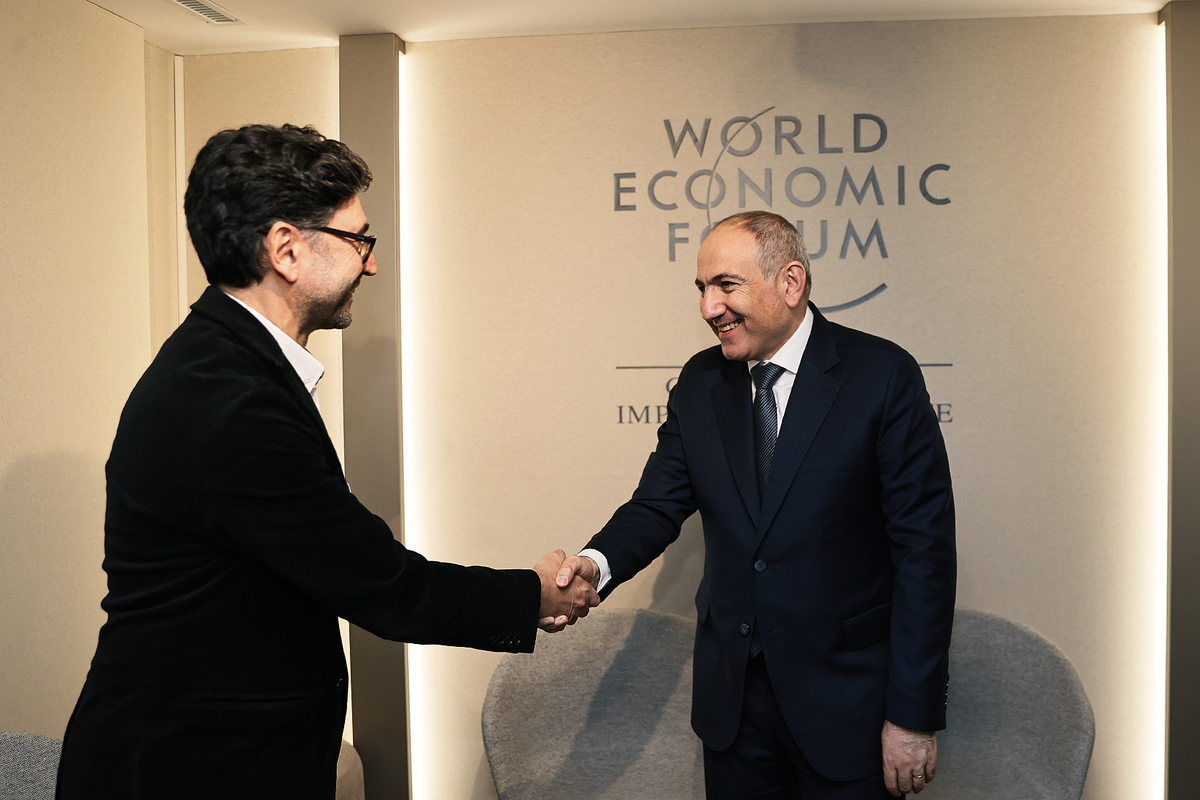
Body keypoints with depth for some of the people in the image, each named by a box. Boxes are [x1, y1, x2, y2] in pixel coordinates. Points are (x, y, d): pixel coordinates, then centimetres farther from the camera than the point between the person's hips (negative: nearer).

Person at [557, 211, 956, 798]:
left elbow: (924, 546, -12)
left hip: (844, 699, -4)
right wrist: (599, 562, -18)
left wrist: (914, 714, -13)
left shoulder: (882, 376, -11)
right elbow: (660, 502, 4)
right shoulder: (700, 382, 3)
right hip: (731, 695, 4)